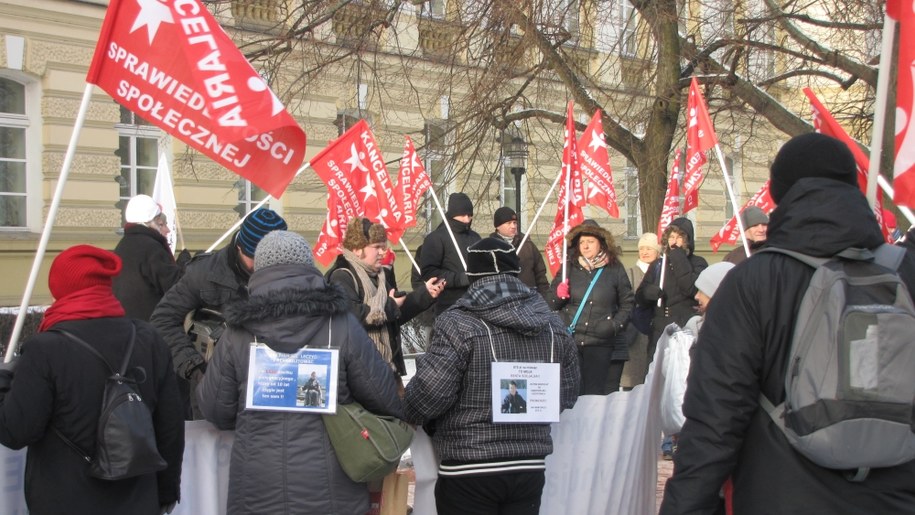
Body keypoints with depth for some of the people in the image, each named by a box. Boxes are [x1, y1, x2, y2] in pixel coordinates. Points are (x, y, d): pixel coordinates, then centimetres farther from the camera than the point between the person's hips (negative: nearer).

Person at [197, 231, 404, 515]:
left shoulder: (237, 333, -4)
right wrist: (401, 417, 20)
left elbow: (214, 409, 5)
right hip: (328, 483, -1)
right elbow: (382, 395, -1)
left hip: (259, 483, 1)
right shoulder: (342, 325, -7)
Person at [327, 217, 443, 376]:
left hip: (389, 361, 9)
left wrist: (425, 293, 8)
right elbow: (350, 317, -28)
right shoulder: (341, 278, -11)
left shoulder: (384, 275, 15)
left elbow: (398, 317, 19)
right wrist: (389, 307, -16)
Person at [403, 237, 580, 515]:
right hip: (530, 469, 5)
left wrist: (407, 413, 5)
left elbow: (428, 393, -17)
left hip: (468, 472, -5)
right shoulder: (553, 326, 4)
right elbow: (567, 395, 11)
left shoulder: (459, 324, -15)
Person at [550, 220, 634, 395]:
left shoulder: (615, 270, 5)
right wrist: (559, 295, -9)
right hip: (570, 342, 1)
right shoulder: (569, 269, 9)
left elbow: (627, 304, 9)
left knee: (597, 394, -1)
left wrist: (616, 325, -5)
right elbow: (551, 304, 13)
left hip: (603, 344, -1)